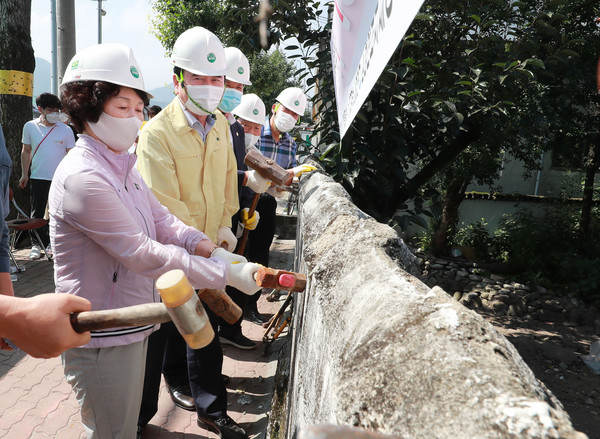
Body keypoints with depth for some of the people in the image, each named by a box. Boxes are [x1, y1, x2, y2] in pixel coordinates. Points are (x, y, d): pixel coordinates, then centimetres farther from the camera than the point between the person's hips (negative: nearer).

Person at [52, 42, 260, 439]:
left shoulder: (123, 165, 8)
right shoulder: (81, 177, -23)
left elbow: (162, 221, 5)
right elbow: (142, 254, -27)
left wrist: (214, 250, -11)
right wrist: (227, 274, -26)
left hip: (133, 325, 9)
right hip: (103, 340, -9)